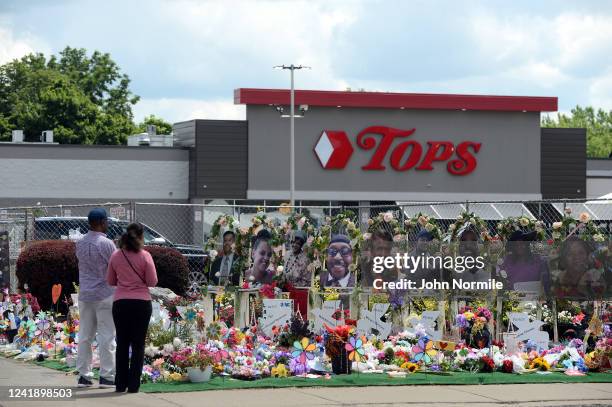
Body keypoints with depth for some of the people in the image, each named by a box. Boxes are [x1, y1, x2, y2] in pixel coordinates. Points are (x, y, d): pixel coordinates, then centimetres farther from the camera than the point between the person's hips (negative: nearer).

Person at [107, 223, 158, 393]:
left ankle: (120, 384, 12)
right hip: (141, 303, -2)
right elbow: (152, 282, -7)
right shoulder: (145, 256, -9)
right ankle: (133, 384, 1)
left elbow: (111, 281, 9)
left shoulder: (116, 256, 0)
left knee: (122, 344, 11)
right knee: (138, 345, 4)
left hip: (120, 303, 2)